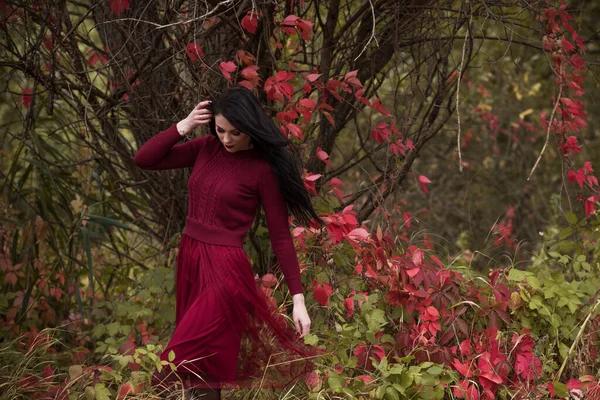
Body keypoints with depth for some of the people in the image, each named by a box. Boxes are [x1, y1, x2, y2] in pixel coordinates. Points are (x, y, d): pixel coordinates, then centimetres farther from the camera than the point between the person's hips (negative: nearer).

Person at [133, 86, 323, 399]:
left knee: (176, 375, -12)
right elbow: (143, 159, 4)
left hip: (225, 268, -7)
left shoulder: (263, 169, -13)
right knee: (201, 369, 17)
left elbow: (280, 236, -9)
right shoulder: (206, 148, 3)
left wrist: (298, 297, -10)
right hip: (189, 259, 7)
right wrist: (184, 126, -6)